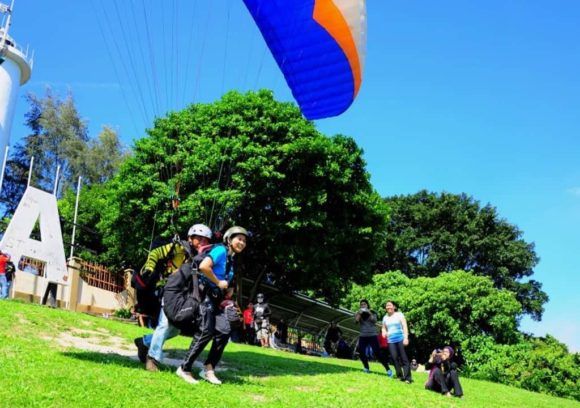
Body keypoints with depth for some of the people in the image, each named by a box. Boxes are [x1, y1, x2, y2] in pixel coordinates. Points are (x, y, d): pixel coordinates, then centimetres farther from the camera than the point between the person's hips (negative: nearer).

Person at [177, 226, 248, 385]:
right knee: (206, 332, -13)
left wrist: (229, 289, 9)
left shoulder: (232, 260, 16)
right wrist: (219, 283, -16)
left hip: (216, 299, 9)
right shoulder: (221, 250, -10)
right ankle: (184, 369, -3)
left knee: (224, 331, -4)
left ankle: (208, 369, 3)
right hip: (205, 295, -9)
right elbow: (203, 266, -26)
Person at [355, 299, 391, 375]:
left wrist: (370, 313, -21)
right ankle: (366, 368, 20)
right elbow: (356, 321, -8)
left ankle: (387, 369, -4)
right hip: (362, 336, 3)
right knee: (361, 353, -2)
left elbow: (374, 321, -11)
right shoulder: (358, 313, 8)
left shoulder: (372, 312, 4)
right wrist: (359, 313, -18)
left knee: (377, 353, -9)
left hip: (372, 336, -3)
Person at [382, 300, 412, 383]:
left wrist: (406, 338, -14)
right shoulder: (385, 318, 15)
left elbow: (404, 326, -4)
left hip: (400, 339, -4)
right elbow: (384, 328, 25)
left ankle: (407, 377, -9)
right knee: (395, 358, -1)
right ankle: (400, 376, 8)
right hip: (391, 340, 4)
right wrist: (384, 333, 1)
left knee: (404, 358, -8)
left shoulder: (399, 315, 2)